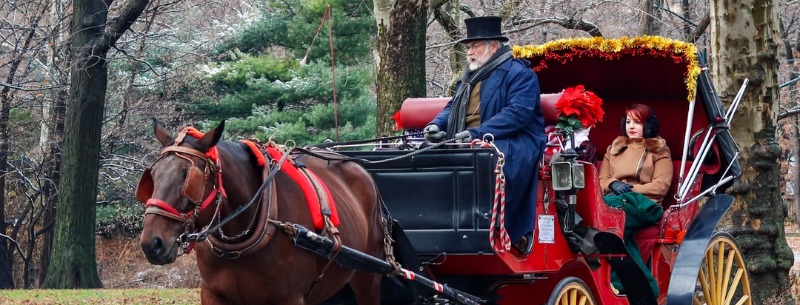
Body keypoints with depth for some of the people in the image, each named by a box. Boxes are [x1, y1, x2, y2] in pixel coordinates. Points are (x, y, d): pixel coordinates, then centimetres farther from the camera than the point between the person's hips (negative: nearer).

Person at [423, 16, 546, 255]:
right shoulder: (470, 77, 25)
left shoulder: (519, 73, -3)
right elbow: (453, 107, 27)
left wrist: (478, 133, -25)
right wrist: (436, 125, 2)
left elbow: (518, 112, -16)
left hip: (512, 145, -8)